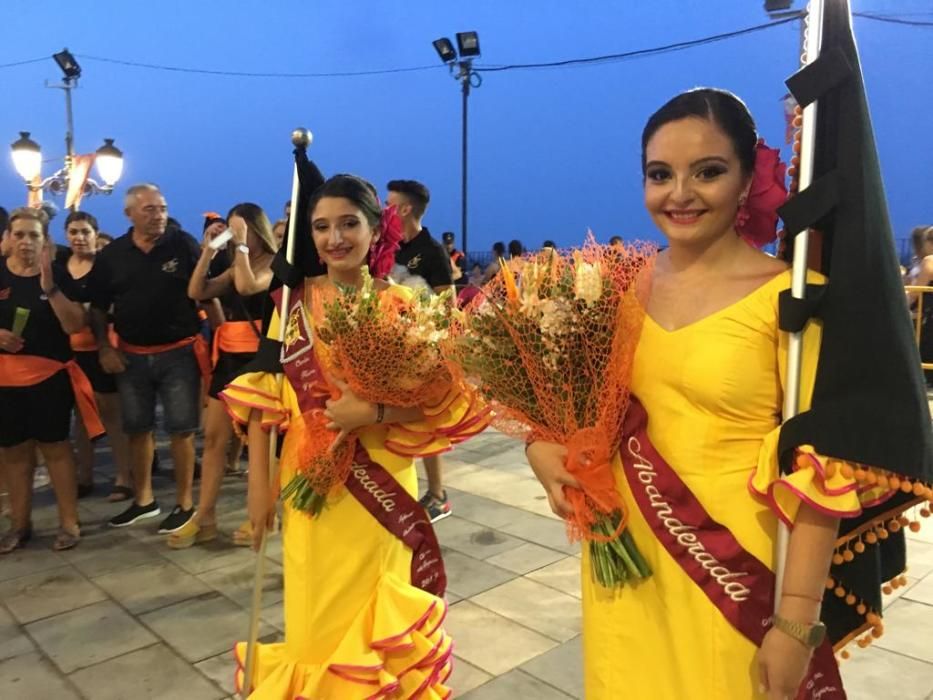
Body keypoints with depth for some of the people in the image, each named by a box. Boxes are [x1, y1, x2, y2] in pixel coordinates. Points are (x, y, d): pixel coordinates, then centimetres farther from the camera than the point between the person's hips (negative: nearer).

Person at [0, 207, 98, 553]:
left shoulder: (58, 275, -2)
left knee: (55, 446, 2)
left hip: (49, 375, -2)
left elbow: (75, 325, -10)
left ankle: (69, 522, 10)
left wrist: (49, 287, -20)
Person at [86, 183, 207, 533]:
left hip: (179, 353, -4)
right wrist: (104, 348, 1)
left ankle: (184, 503, 14)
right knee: (137, 428, 13)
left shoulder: (183, 245, -6)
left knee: (180, 429, 1)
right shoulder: (111, 255, 3)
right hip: (131, 355, 4)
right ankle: (144, 499, 30)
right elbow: (98, 307, 10)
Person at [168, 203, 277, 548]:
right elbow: (196, 292, 5)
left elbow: (248, 287, -24)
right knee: (214, 436, 7)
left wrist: (241, 245, -15)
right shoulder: (234, 268, 16)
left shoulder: (274, 264, -5)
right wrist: (208, 251, 1)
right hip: (227, 356, 7)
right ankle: (204, 518, 14)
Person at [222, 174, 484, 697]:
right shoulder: (295, 302, 0)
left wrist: (372, 411, -23)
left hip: (380, 485, -2)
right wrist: (259, 483, -1)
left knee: (370, 614, 12)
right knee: (315, 619, 14)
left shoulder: (401, 304, -7)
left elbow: (440, 400, -8)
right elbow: (264, 395, 2)